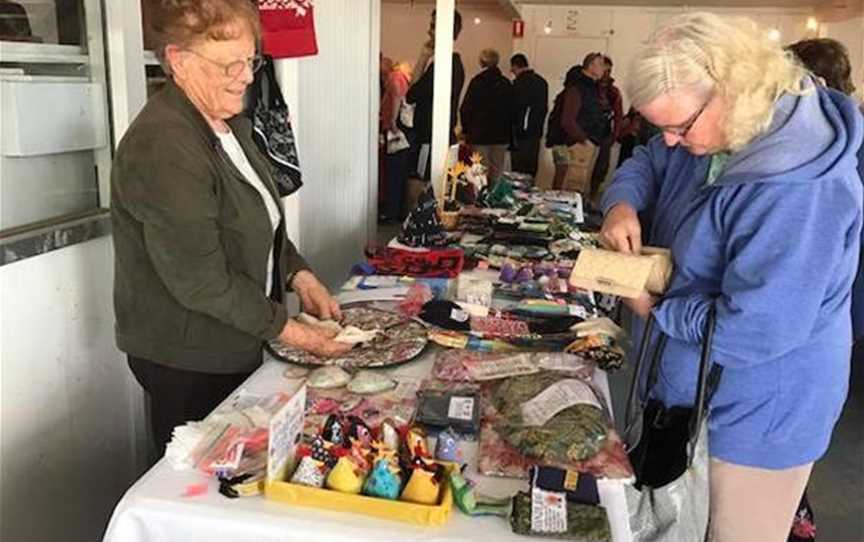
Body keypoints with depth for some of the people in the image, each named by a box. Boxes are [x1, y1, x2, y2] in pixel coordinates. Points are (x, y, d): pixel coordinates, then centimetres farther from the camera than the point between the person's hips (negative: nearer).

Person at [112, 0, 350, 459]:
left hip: (236, 345, 9)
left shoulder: (229, 125, 6)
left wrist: (300, 277, -1)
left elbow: (261, 221, 15)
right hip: (185, 361, -8)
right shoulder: (161, 148, -25)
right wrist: (287, 330, -19)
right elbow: (201, 279, -26)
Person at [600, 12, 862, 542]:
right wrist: (623, 203, -11)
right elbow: (646, 163, 12)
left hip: (757, 417, -8)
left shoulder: (799, 192, -34)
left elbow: (754, 331, -34)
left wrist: (656, 310, -19)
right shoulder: (709, 131, -4)